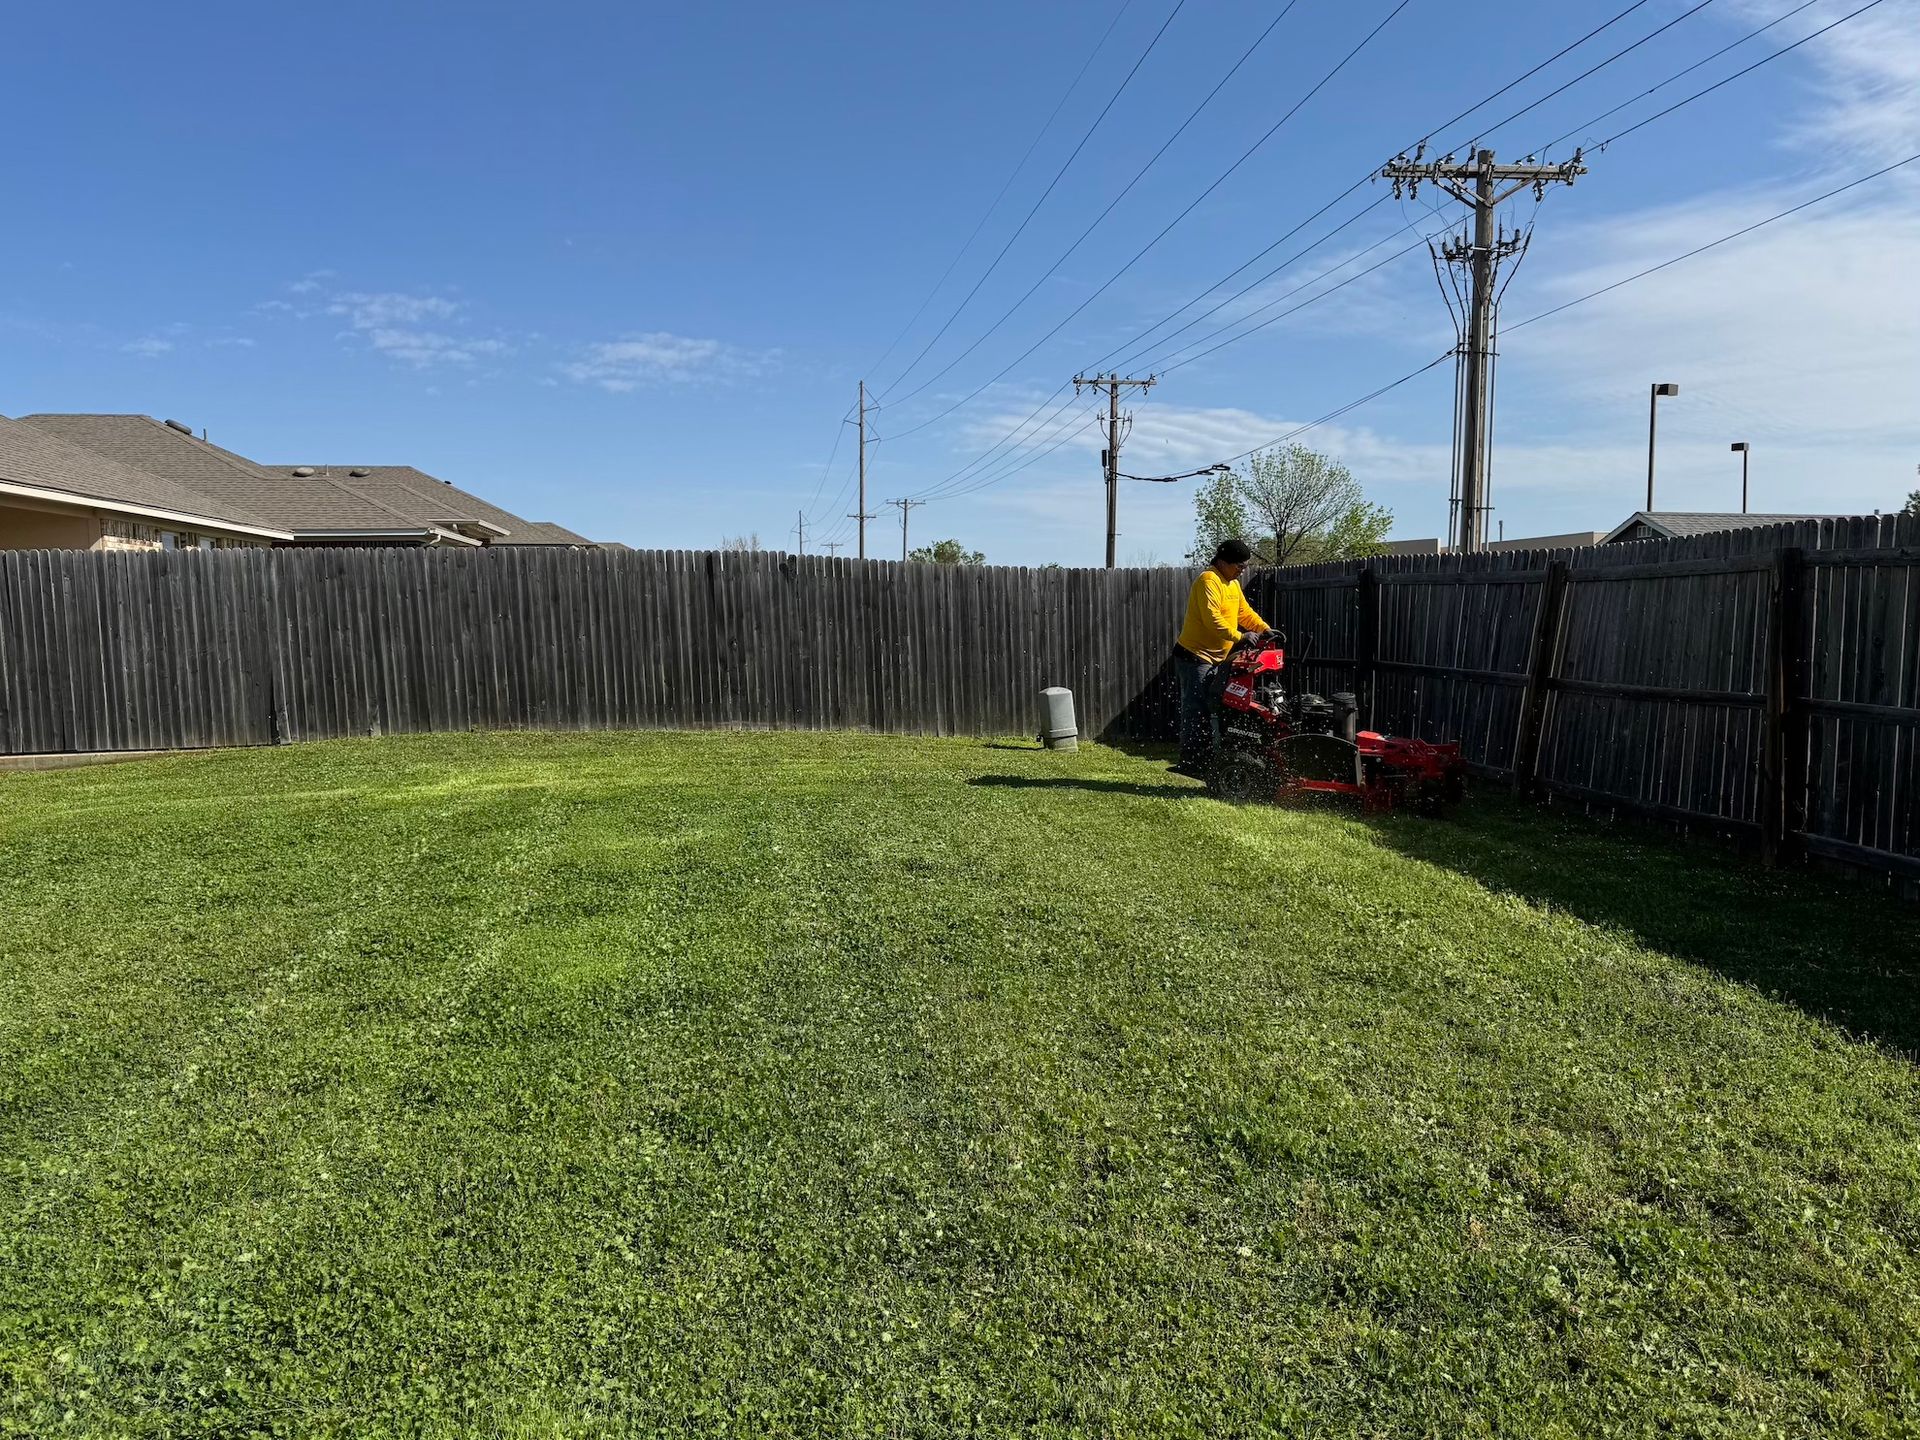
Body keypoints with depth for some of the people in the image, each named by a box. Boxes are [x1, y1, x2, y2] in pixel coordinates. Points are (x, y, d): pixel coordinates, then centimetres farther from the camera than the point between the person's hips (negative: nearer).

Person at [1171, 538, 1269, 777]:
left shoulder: (1232, 583, 16)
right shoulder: (1208, 580, -16)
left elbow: (1244, 611, 16)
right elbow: (1212, 618, -27)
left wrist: (1265, 630, 1)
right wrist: (1238, 637, -34)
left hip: (1215, 659, 10)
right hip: (1194, 657, -10)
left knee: (1212, 712, 12)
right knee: (1196, 712, -9)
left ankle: (1206, 764, 18)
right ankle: (1191, 764, -6)